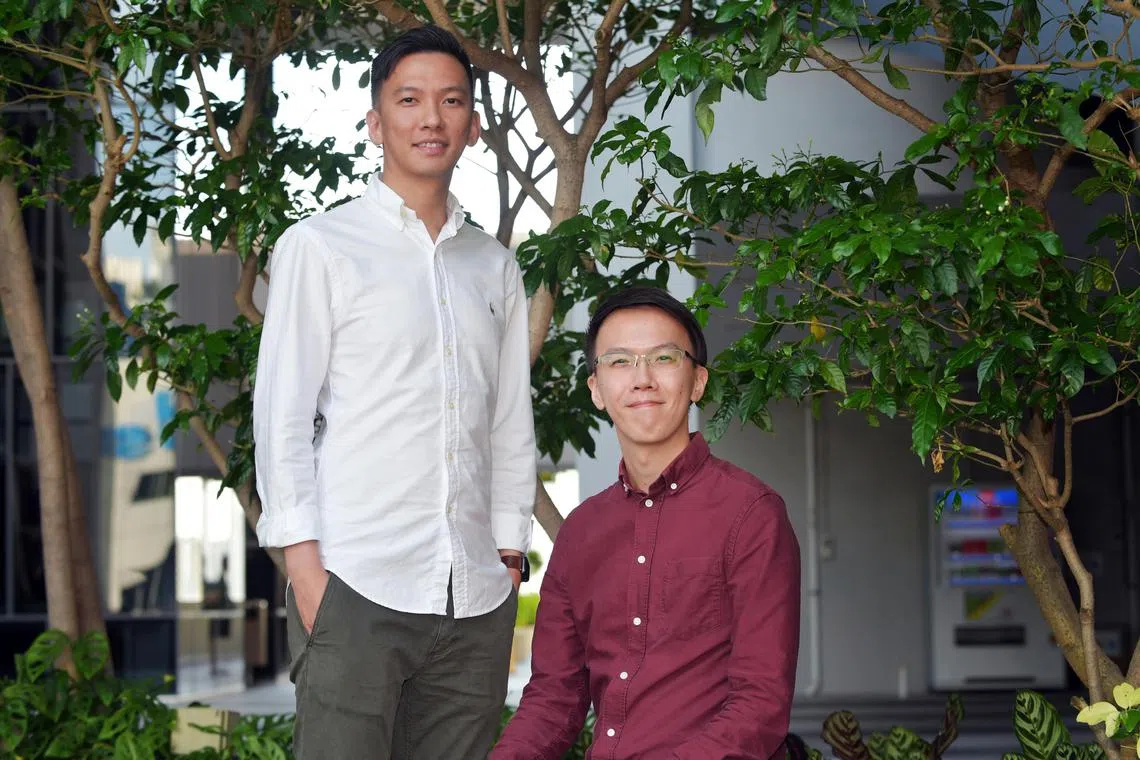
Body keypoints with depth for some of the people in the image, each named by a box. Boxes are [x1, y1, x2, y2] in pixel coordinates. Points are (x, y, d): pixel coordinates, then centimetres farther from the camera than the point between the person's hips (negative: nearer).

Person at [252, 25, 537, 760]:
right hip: (355, 585, -4)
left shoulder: (495, 267, 17)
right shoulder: (320, 247, 4)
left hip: (474, 594, 4)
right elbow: (281, 415, -1)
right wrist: (304, 561, -8)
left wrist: (509, 554, 10)